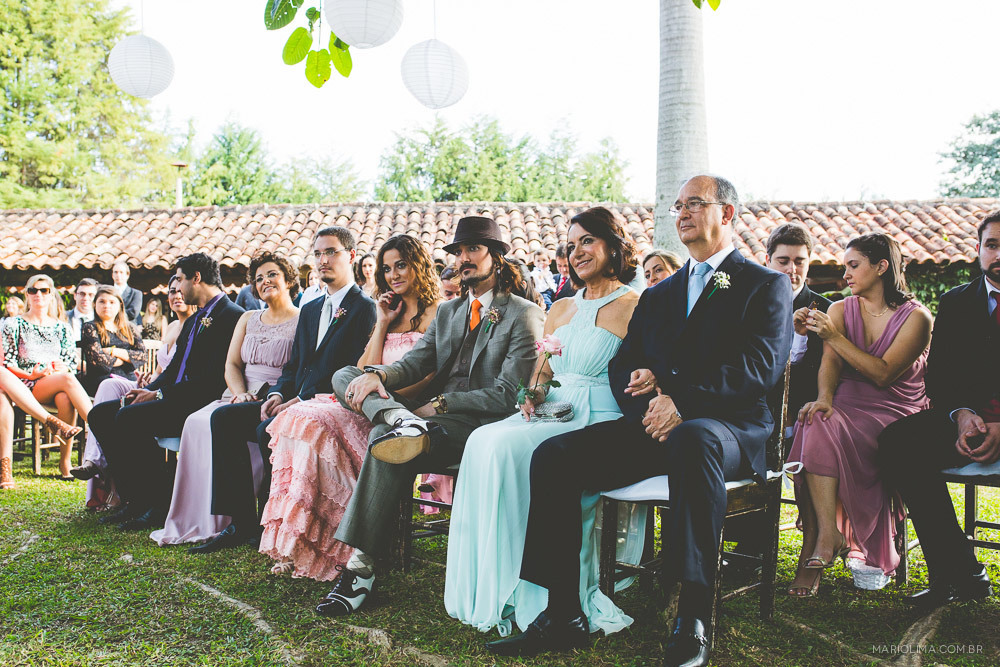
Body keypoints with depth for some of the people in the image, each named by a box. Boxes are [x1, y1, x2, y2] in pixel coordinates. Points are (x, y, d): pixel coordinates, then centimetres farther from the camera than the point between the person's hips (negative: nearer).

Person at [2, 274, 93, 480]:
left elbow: (72, 363, 14)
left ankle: (65, 461, -36)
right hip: (27, 386, -2)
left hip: (58, 385, 2)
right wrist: (30, 375, -12)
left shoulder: (61, 327, 20)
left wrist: (62, 368, -10)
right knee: (67, 381, -36)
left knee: (65, 399, -38)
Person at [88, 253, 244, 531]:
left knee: (129, 418, -27)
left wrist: (159, 394, -17)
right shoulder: (193, 320, 22)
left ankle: (162, 504, -16)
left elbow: (215, 379, -19)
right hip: (173, 400, 10)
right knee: (101, 414, 0)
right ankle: (136, 500, -1)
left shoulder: (232, 316, -11)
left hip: (200, 404, -10)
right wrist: (148, 390, 1)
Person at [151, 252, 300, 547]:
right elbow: (231, 364, 13)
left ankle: (220, 523, -27)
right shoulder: (248, 318, 22)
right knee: (196, 422, -22)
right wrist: (240, 393, -8)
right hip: (240, 395, 6)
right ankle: (192, 519, -20)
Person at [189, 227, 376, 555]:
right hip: (296, 401, 8)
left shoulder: (364, 308, -4)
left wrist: (303, 399, -19)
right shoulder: (310, 310, 23)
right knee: (224, 417, -9)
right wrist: (277, 394, -1)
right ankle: (241, 523, -11)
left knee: (269, 429, -31)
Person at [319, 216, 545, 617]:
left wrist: (440, 403, -14)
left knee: (386, 447, -32)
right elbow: (415, 363, 12)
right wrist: (377, 375, -11)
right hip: (432, 412, 7)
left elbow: (507, 396, -9)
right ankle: (398, 420, -35)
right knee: (346, 376, -6)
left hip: (476, 423, -7)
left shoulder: (523, 314, 0)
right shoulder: (447, 311, 23)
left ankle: (361, 566, -28)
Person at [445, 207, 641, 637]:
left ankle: (525, 597, -20)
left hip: (598, 423, -6)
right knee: (482, 441, -24)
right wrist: (534, 395, 1)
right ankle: (487, 589, -18)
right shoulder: (560, 310, 23)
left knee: (508, 448, -30)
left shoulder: (636, 307, 1)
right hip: (549, 417, 6)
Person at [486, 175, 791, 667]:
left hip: (729, 427, -5)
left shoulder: (766, 286, 8)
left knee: (692, 439, -41)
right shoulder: (657, 295, 26)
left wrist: (678, 397, -18)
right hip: (651, 424, 6)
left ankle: (693, 621, -36)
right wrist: (644, 393, -8)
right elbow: (621, 367, 17)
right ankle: (563, 615, -14)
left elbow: (761, 366, -8)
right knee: (553, 455, -17)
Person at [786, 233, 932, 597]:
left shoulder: (916, 317, 0)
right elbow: (831, 363, -1)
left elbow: (883, 374, -12)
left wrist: (835, 336, -18)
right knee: (815, 422, -33)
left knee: (822, 433, -33)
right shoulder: (840, 309, 13)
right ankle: (828, 536, -35)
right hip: (844, 408, 4)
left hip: (893, 416, -4)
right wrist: (824, 397, -23)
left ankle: (816, 541, -30)